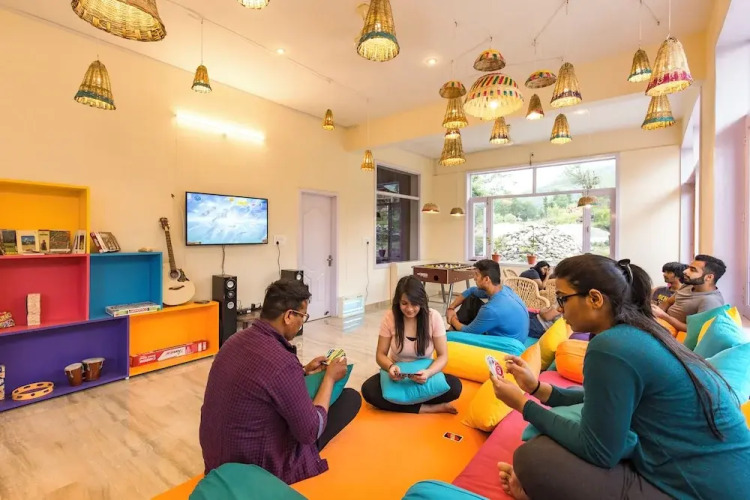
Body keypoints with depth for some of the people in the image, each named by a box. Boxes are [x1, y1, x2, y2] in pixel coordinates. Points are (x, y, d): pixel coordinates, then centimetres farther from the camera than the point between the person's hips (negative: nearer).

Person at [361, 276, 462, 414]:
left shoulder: (434, 317, -15)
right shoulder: (390, 318, -13)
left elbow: (443, 356, -10)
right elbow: (381, 354, -7)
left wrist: (429, 372, -32)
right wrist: (390, 366, -31)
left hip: (423, 375, -1)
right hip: (397, 375, 1)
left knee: (455, 386, -28)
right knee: (368, 389, -28)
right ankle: (430, 409, -22)